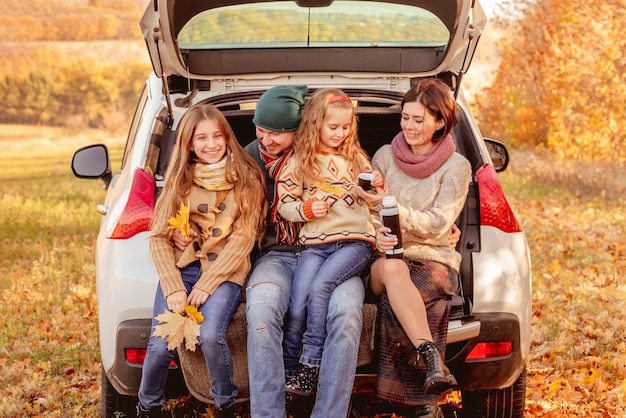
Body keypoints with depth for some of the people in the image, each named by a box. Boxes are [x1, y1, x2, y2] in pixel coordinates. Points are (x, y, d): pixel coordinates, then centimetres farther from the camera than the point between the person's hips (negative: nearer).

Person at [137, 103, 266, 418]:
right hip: (180, 267, 2)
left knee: (210, 336, -28)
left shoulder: (246, 178, -1)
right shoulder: (179, 179, 6)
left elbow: (243, 238, -6)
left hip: (224, 272, -2)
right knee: (160, 345, -19)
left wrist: (206, 285, -14)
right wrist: (174, 287, -13)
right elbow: (159, 237, 2)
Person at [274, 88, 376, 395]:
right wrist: (306, 209, -11)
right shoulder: (298, 161, 8)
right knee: (297, 306, -16)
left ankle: (310, 366, -17)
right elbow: (284, 205, 9)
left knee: (320, 287, -27)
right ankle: (288, 371, 4)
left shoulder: (355, 157, 14)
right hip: (315, 243, 1)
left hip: (355, 240, 0)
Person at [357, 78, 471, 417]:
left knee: (397, 303, -36)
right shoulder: (384, 156, 11)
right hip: (385, 259, 2)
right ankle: (431, 359, -45)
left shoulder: (456, 167, 4)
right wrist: (376, 234, -18)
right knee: (392, 267, -38)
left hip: (433, 260, -1)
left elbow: (437, 224, -6)